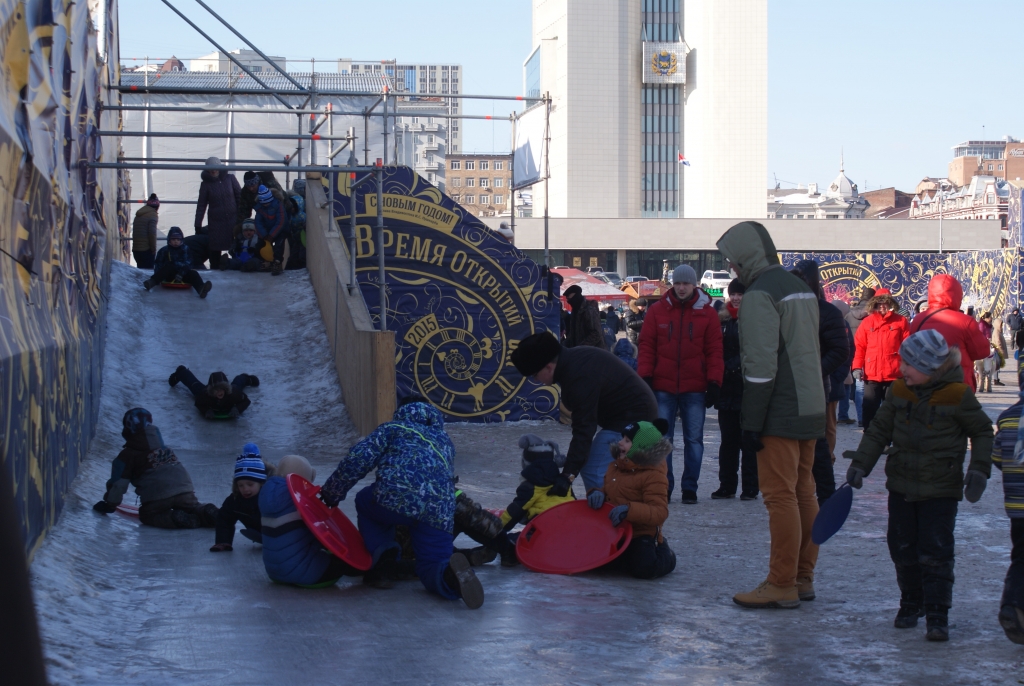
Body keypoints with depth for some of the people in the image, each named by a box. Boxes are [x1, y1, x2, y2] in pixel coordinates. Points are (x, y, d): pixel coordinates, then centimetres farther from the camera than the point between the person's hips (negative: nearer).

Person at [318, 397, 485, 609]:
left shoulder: (393, 428, 23)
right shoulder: (444, 441, 37)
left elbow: (357, 460, 11)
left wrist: (331, 493, 20)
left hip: (395, 499, -3)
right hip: (439, 513, 3)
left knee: (365, 502, 30)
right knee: (431, 567, 13)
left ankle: (382, 553, 7)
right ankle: (450, 575, -24)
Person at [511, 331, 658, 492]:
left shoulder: (579, 378, -29)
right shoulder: (573, 358, 3)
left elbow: (583, 430, -30)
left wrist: (568, 475, -30)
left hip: (631, 419, -11)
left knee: (593, 472, -16)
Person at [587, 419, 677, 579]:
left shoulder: (654, 476, -17)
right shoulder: (616, 466, 8)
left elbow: (659, 513, -25)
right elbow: (608, 489, 23)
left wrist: (629, 509, -40)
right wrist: (598, 493, -4)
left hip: (641, 535, -8)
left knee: (644, 568, -31)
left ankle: (664, 554, 8)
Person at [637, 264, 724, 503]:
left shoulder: (707, 313, 3)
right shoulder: (657, 311, 3)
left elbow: (714, 351, 3)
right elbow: (646, 346, 3)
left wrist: (714, 383, -4)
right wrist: (645, 378, -5)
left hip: (694, 389, 0)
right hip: (663, 387, 0)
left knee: (694, 439, 4)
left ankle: (690, 488, 11)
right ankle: (663, 487, 7)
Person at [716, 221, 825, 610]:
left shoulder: (759, 294, -13)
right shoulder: (800, 288, 16)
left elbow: (761, 364, -19)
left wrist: (752, 422, -17)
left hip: (781, 413, -9)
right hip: (811, 409, 9)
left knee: (780, 496, -6)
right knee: (803, 493, 12)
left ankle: (782, 585, -4)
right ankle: (803, 578, 18)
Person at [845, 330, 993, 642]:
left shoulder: (958, 395, -12)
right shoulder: (898, 391, 0)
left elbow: (982, 431, 0)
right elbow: (879, 430, 9)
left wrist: (979, 469, -9)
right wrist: (860, 463, 2)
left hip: (941, 489, -5)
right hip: (902, 484, 5)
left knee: (935, 551, -8)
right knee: (902, 547, 10)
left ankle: (937, 614, -1)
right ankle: (911, 602, 29)